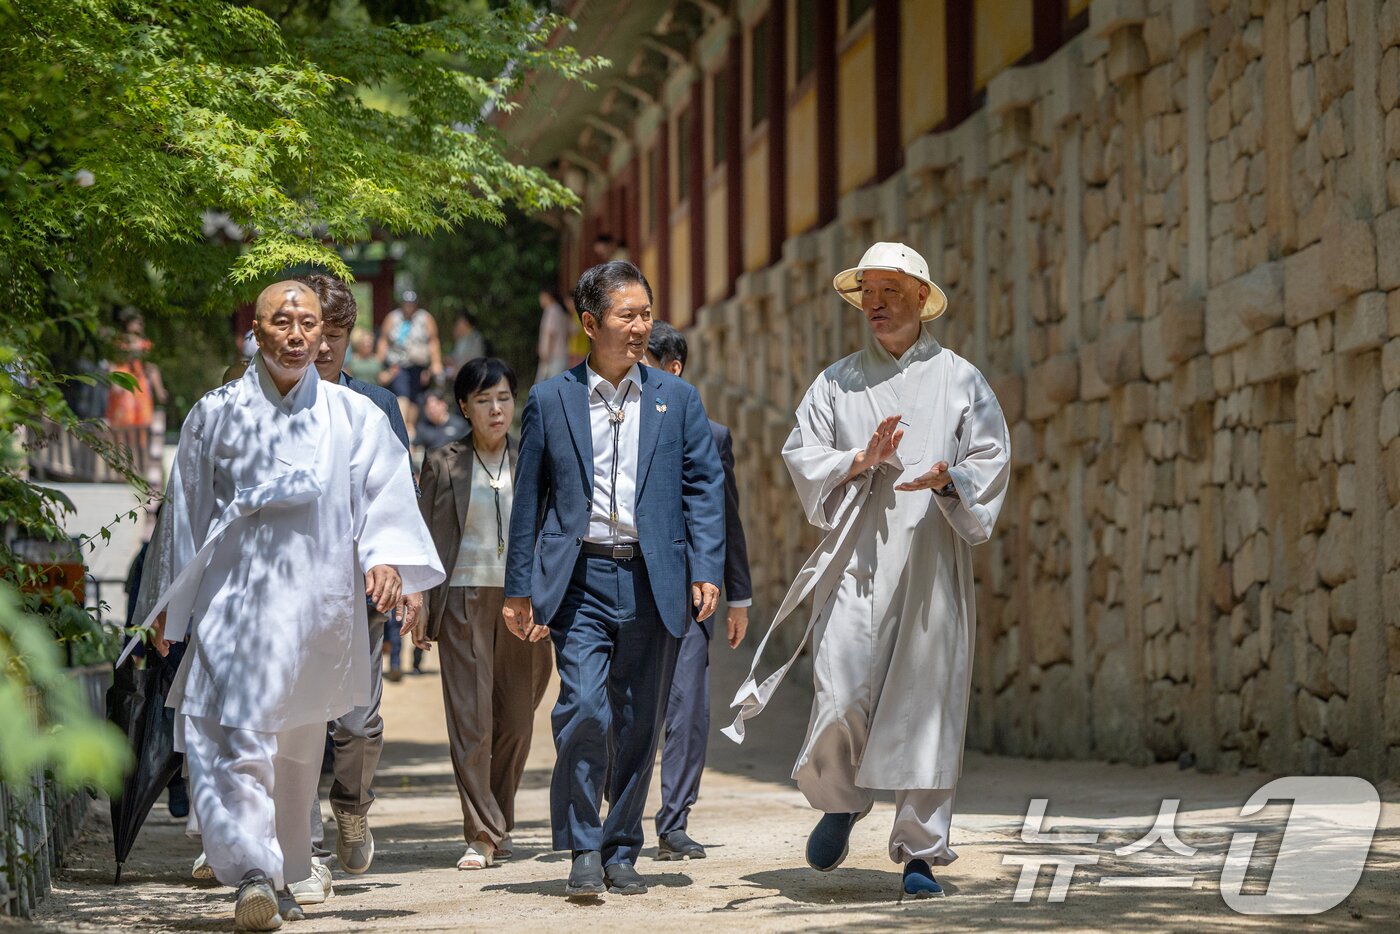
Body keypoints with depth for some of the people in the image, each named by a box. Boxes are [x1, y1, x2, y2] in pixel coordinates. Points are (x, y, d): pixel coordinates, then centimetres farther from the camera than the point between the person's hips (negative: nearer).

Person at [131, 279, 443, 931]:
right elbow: (183, 511, 14)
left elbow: (386, 496, 2)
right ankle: (255, 872, -24)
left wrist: (386, 557, -18)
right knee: (235, 731, -17)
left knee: (297, 744, 9)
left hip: (320, 602, 1)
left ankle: (279, 877, 22)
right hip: (235, 600, -1)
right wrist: (164, 604, 15)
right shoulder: (216, 414, 9)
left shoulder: (354, 418, 8)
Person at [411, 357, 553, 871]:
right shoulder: (442, 464, 4)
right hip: (464, 600, -2)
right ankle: (481, 835, -7)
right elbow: (426, 538, 5)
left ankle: (498, 824, 21)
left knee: (516, 718, 6)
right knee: (470, 718, -8)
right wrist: (419, 606, -3)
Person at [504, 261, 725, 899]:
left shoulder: (677, 399, 9)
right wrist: (520, 588, 4)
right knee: (584, 710, -16)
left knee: (638, 725, 6)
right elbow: (528, 500, 8)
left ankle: (622, 851, 19)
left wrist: (706, 571, -4)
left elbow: (704, 487, 7)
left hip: (653, 582, 2)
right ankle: (583, 850, -4)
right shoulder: (550, 401, 6)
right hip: (580, 578, -2)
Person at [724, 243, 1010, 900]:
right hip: (856, 561, 0)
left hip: (932, 564, 0)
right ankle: (839, 801, 17)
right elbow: (802, 458, 7)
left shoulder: (959, 380, 10)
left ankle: (920, 852, 5)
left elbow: (990, 462, 5)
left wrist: (948, 481, -16)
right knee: (842, 695, -12)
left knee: (927, 702, -3)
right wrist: (859, 461, -11)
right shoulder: (836, 383, 13)